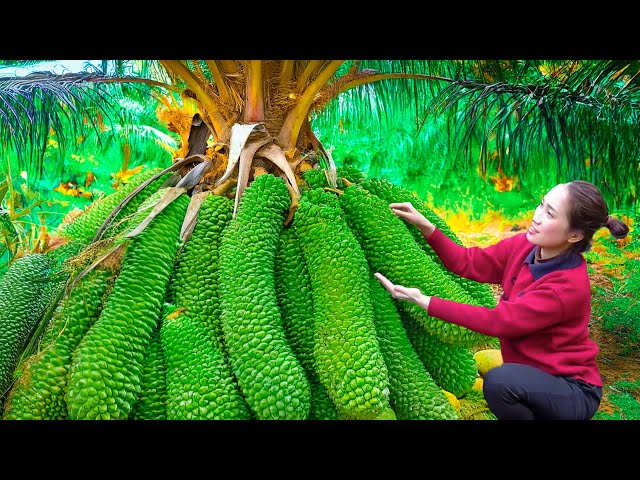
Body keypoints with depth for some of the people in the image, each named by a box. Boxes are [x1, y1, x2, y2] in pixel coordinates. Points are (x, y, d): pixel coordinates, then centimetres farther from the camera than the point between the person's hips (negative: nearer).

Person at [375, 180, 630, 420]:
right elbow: (469, 263, -4)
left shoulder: (569, 287, -28)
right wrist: (426, 226, -17)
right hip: (534, 379, 7)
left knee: (499, 379, -33)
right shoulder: (524, 245, -7)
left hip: (572, 392, -7)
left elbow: (499, 320, -28)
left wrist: (424, 301, -30)